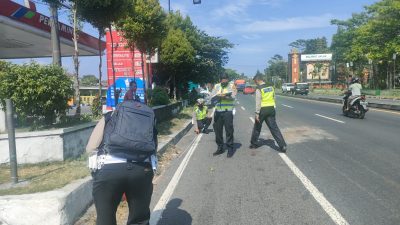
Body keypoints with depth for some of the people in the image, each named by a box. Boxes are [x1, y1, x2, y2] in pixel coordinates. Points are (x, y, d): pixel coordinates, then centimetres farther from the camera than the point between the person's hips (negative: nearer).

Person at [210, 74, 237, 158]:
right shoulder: (216, 86, 11)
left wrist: (224, 96, -26)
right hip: (218, 111, 4)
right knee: (217, 129, 8)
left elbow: (233, 97, -12)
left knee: (229, 130, -3)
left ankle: (230, 149, 6)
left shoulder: (232, 86, 2)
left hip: (228, 111, -4)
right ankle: (220, 148, 21)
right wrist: (219, 96, -19)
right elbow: (212, 97, 0)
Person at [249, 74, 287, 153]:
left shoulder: (259, 89, -11)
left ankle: (254, 143, 28)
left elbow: (258, 102, -15)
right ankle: (283, 145, -5)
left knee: (257, 127, 13)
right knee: (274, 127, 3)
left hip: (263, 110, -5)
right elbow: (273, 99, 13)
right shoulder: (271, 87, 9)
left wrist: (257, 113, -13)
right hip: (271, 109, 5)